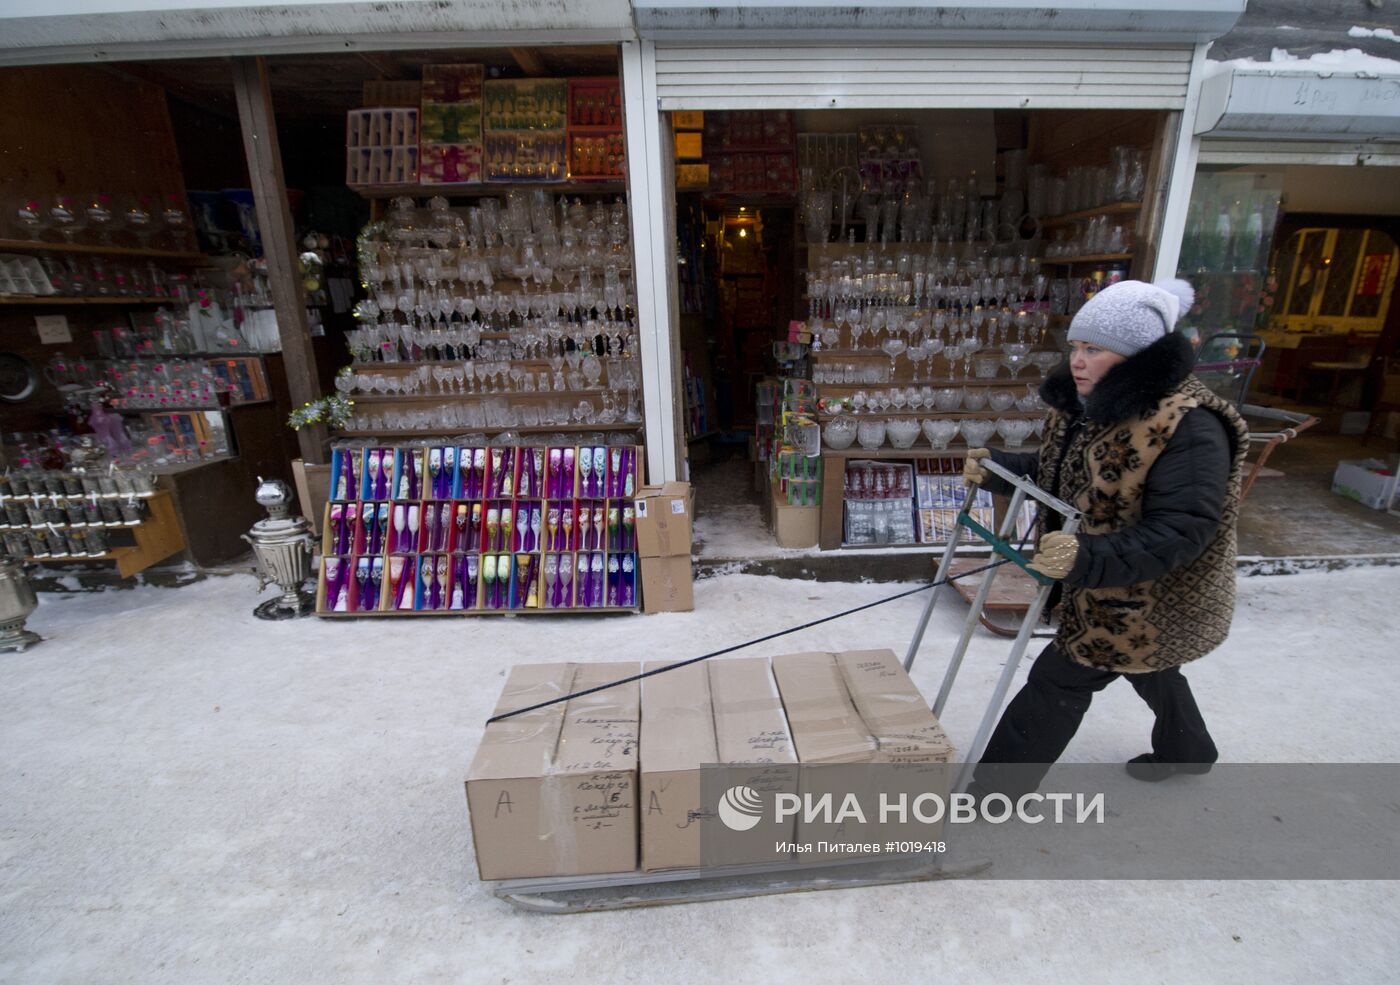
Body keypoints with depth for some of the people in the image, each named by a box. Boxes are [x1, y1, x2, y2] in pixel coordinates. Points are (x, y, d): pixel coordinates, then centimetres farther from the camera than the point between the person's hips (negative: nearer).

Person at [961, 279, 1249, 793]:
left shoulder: (1190, 427, -29)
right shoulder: (1084, 404, -3)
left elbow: (1182, 532, -32)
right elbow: (1056, 470, 9)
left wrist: (1088, 558, -44)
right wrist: (995, 467, -9)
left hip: (1143, 601, -9)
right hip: (1101, 586, 9)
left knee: (1058, 682, -1)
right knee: (1150, 670, 31)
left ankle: (998, 783, 17)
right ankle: (1188, 750, 60)